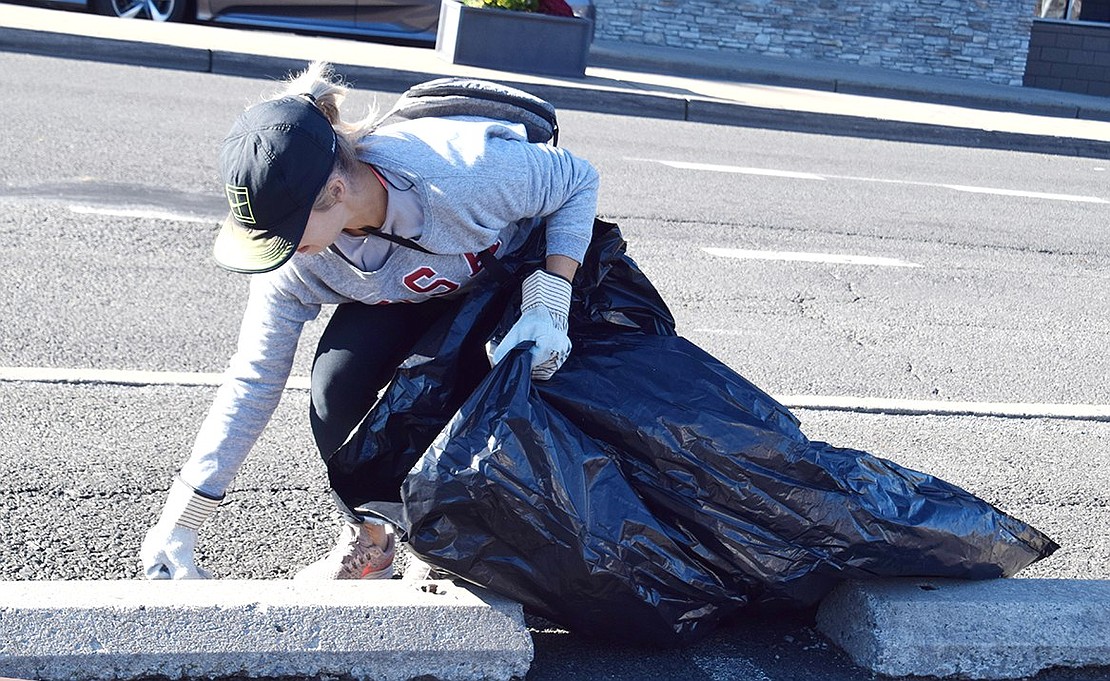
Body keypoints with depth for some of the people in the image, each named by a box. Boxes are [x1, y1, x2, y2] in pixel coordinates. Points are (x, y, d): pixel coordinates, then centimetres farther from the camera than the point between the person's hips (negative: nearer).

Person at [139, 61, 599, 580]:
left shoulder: (467, 171, -43)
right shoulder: (295, 262, -27)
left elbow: (578, 181, -24)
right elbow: (254, 381, -19)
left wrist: (548, 305, -36)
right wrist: (178, 524, -21)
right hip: (402, 298, 3)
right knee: (336, 387, -23)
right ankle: (368, 544, 2)